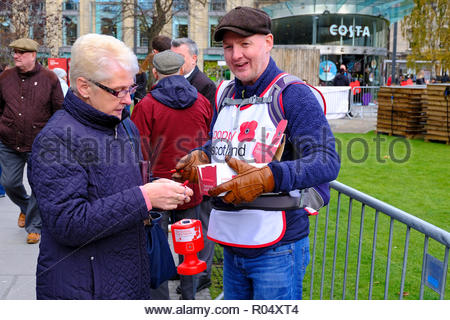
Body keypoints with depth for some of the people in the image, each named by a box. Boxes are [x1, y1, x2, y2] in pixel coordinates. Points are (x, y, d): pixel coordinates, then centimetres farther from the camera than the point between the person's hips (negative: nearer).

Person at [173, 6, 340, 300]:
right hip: (231, 245, 7)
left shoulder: (294, 95, -12)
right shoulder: (224, 94, 10)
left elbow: (327, 162, -21)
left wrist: (269, 178, -34)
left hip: (277, 251, -7)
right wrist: (201, 157, 0)